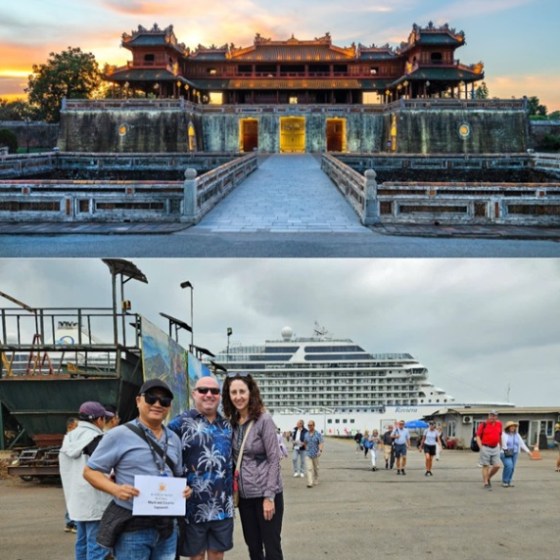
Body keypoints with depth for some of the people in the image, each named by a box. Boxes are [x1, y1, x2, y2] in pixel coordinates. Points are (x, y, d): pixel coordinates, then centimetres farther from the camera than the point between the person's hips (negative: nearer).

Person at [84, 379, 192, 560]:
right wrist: (115, 489, -22)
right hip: (132, 528, -6)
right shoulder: (119, 435, -7)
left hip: (167, 526, 6)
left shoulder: (173, 439, 12)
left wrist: (183, 488, 0)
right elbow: (90, 471, -6)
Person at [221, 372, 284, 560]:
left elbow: (274, 459, -13)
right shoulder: (232, 422, 5)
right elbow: (234, 460, 12)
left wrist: (269, 496, -16)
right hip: (244, 495, 6)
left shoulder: (264, 419, -13)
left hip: (265, 494, -6)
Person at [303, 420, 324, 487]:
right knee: (309, 468, -11)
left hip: (315, 454, -1)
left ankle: (316, 481, 31)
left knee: (316, 468, 12)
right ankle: (310, 483, -16)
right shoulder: (306, 434, 5)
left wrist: (320, 451, -32)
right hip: (308, 454, 2)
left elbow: (321, 443, -16)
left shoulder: (318, 434, -6)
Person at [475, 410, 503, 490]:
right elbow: (478, 436, -4)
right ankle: (486, 483, 9)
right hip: (485, 448, -4)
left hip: (495, 448, 4)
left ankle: (488, 478, 25)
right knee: (486, 466, 1)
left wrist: (499, 445, 19)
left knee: (497, 466, 1)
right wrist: (481, 447, -14)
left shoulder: (499, 424, 6)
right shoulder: (484, 424, -7)